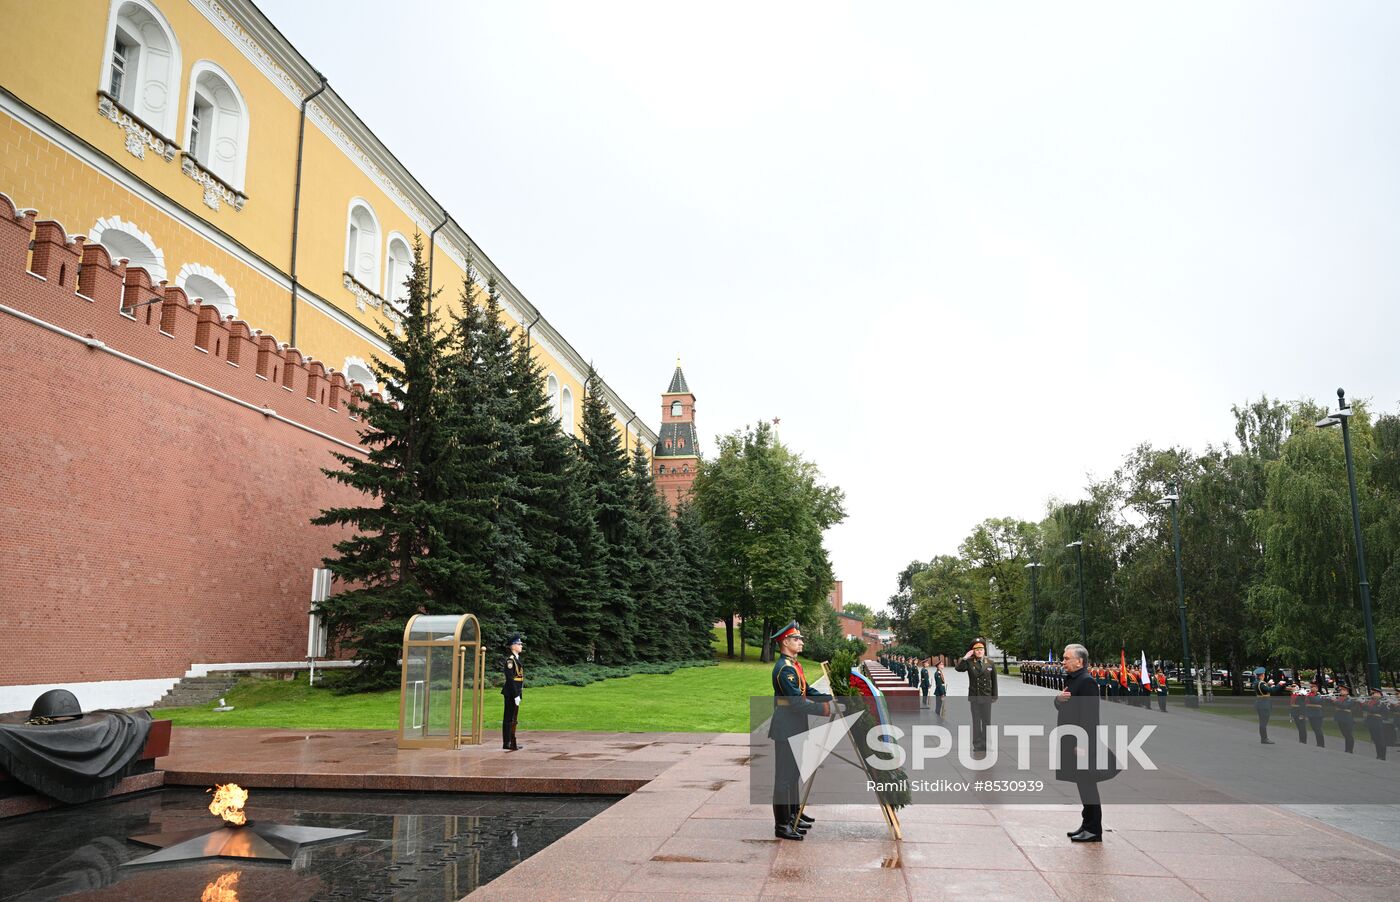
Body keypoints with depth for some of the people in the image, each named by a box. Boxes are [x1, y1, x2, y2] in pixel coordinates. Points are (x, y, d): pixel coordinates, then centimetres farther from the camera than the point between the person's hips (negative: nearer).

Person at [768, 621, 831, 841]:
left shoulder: (794, 665, 13)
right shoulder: (785, 668, -21)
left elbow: (808, 691, 16)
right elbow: (797, 702, -25)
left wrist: (831, 699, 5)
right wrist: (824, 709, -22)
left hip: (795, 728, 10)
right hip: (786, 729, -10)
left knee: (793, 772, 21)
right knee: (784, 776, -3)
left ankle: (794, 813, 34)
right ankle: (782, 825, 3)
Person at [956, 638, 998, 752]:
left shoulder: (990, 663, 1)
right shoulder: (969, 662, -2)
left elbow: (994, 681, 4)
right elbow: (959, 669, -19)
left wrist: (994, 696, 2)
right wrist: (965, 657, -21)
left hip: (986, 697, 1)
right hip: (974, 696, -1)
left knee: (986, 721, 8)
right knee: (976, 721, 6)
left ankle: (986, 745, 17)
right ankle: (977, 745, 13)